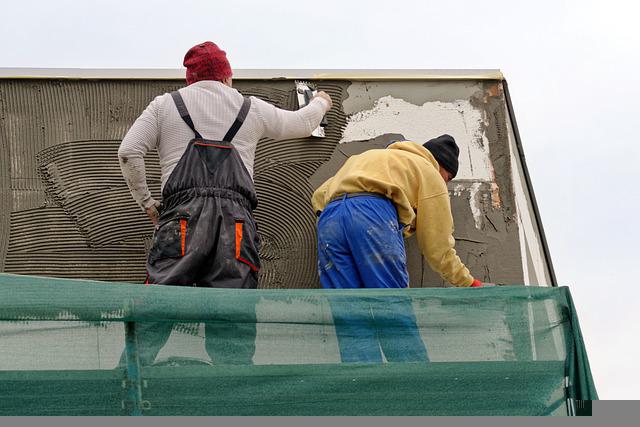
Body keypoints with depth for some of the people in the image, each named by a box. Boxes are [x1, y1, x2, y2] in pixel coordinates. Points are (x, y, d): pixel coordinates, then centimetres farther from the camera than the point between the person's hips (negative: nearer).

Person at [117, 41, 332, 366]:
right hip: (236, 219, 1)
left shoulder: (164, 105, 18)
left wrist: (146, 203, 17)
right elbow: (302, 123, 38)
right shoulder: (251, 108, 22)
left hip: (182, 217, -1)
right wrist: (320, 104, 60)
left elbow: (129, 152, 7)